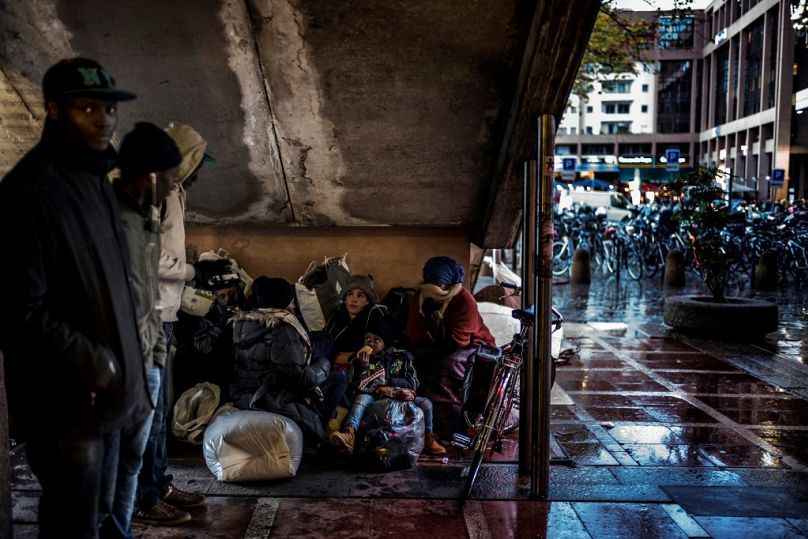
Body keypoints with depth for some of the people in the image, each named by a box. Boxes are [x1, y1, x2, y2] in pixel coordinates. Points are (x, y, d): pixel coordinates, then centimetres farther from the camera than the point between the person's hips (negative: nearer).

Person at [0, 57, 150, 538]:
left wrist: (115, 363, 9)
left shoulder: (93, 178, 9)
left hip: (101, 388, 9)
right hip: (66, 399, -9)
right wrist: (93, 363, -17)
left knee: (91, 500, 24)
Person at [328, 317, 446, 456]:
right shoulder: (359, 360, 3)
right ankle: (349, 435, -59)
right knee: (361, 398, -33)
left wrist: (387, 382, -9)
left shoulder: (400, 357, 5)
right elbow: (354, 389, -5)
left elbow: (413, 383, 0)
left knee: (425, 403, -21)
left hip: (400, 396, 1)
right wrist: (364, 367, -18)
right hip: (372, 398, -1)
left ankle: (428, 438, 4)